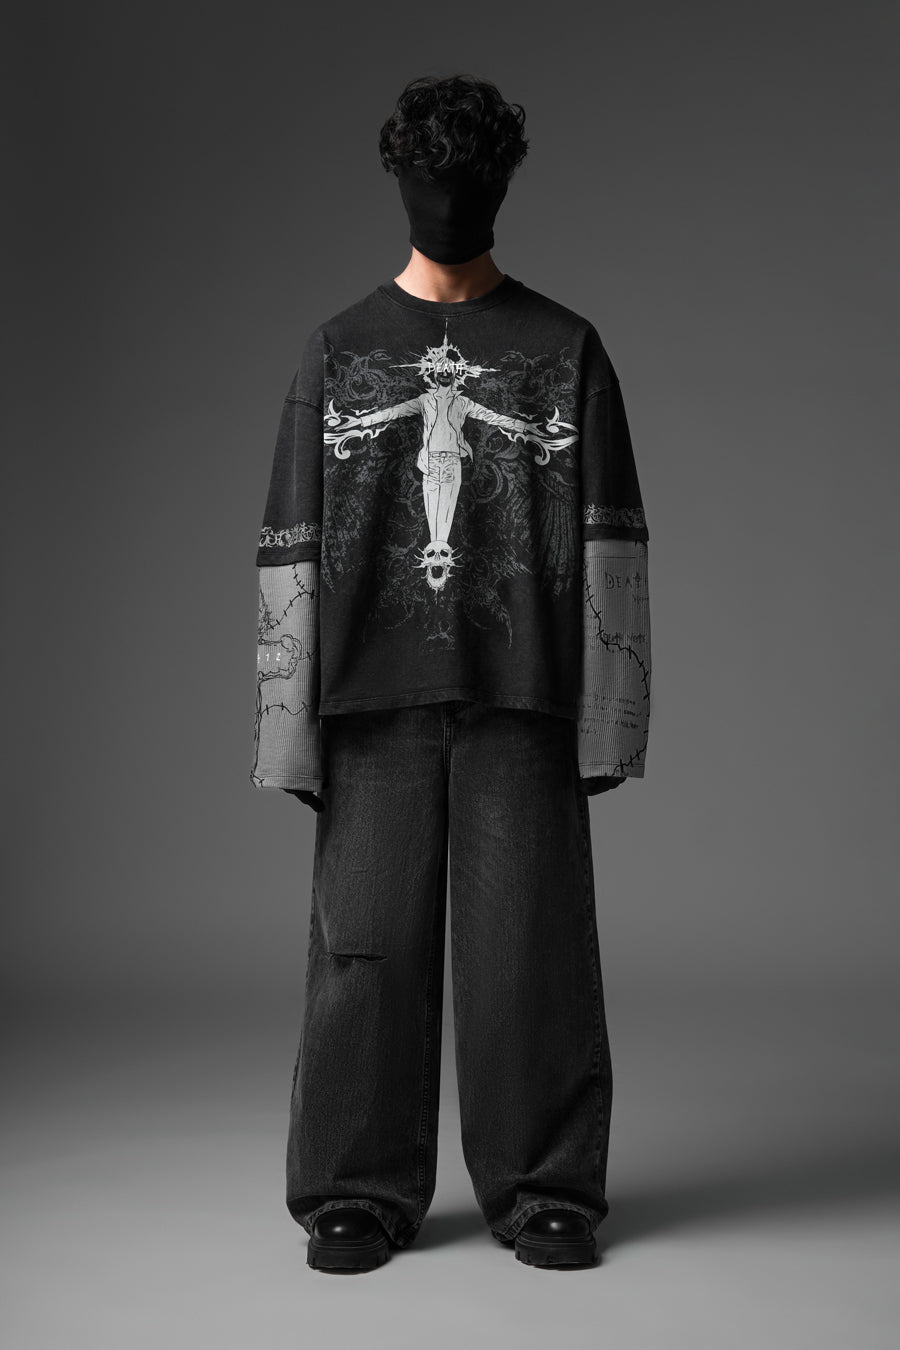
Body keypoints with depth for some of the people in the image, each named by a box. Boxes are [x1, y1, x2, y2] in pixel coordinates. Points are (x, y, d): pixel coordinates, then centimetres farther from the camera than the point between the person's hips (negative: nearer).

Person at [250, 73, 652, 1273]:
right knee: (368, 944, 0)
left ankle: (544, 1189, 10)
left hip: (520, 697, -1)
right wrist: (291, 729, -1)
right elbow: (296, 551, 5)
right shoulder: (337, 352, 10)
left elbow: (608, 542, 2)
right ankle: (364, 1193, 11)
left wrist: (607, 718, -6)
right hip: (376, 699, 1)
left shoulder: (566, 348, 7)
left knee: (529, 944, -1)